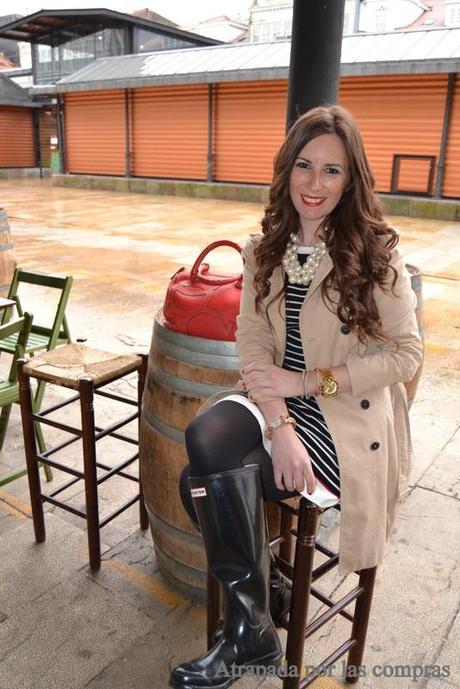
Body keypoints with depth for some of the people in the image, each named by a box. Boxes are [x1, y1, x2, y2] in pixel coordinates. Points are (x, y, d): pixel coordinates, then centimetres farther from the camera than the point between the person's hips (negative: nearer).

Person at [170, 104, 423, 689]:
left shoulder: (375, 252, -9)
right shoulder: (264, 249, 4)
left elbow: (405, 353, -10)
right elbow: (252, 341, -4)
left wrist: (306, 382, -16)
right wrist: (280, 425, -19)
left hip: (346, 417, -4)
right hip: (279, 403, 5)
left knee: (206, 480, -21)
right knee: (204, 441, -26)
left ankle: (250, 628, 6)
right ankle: (250, 625, -5)